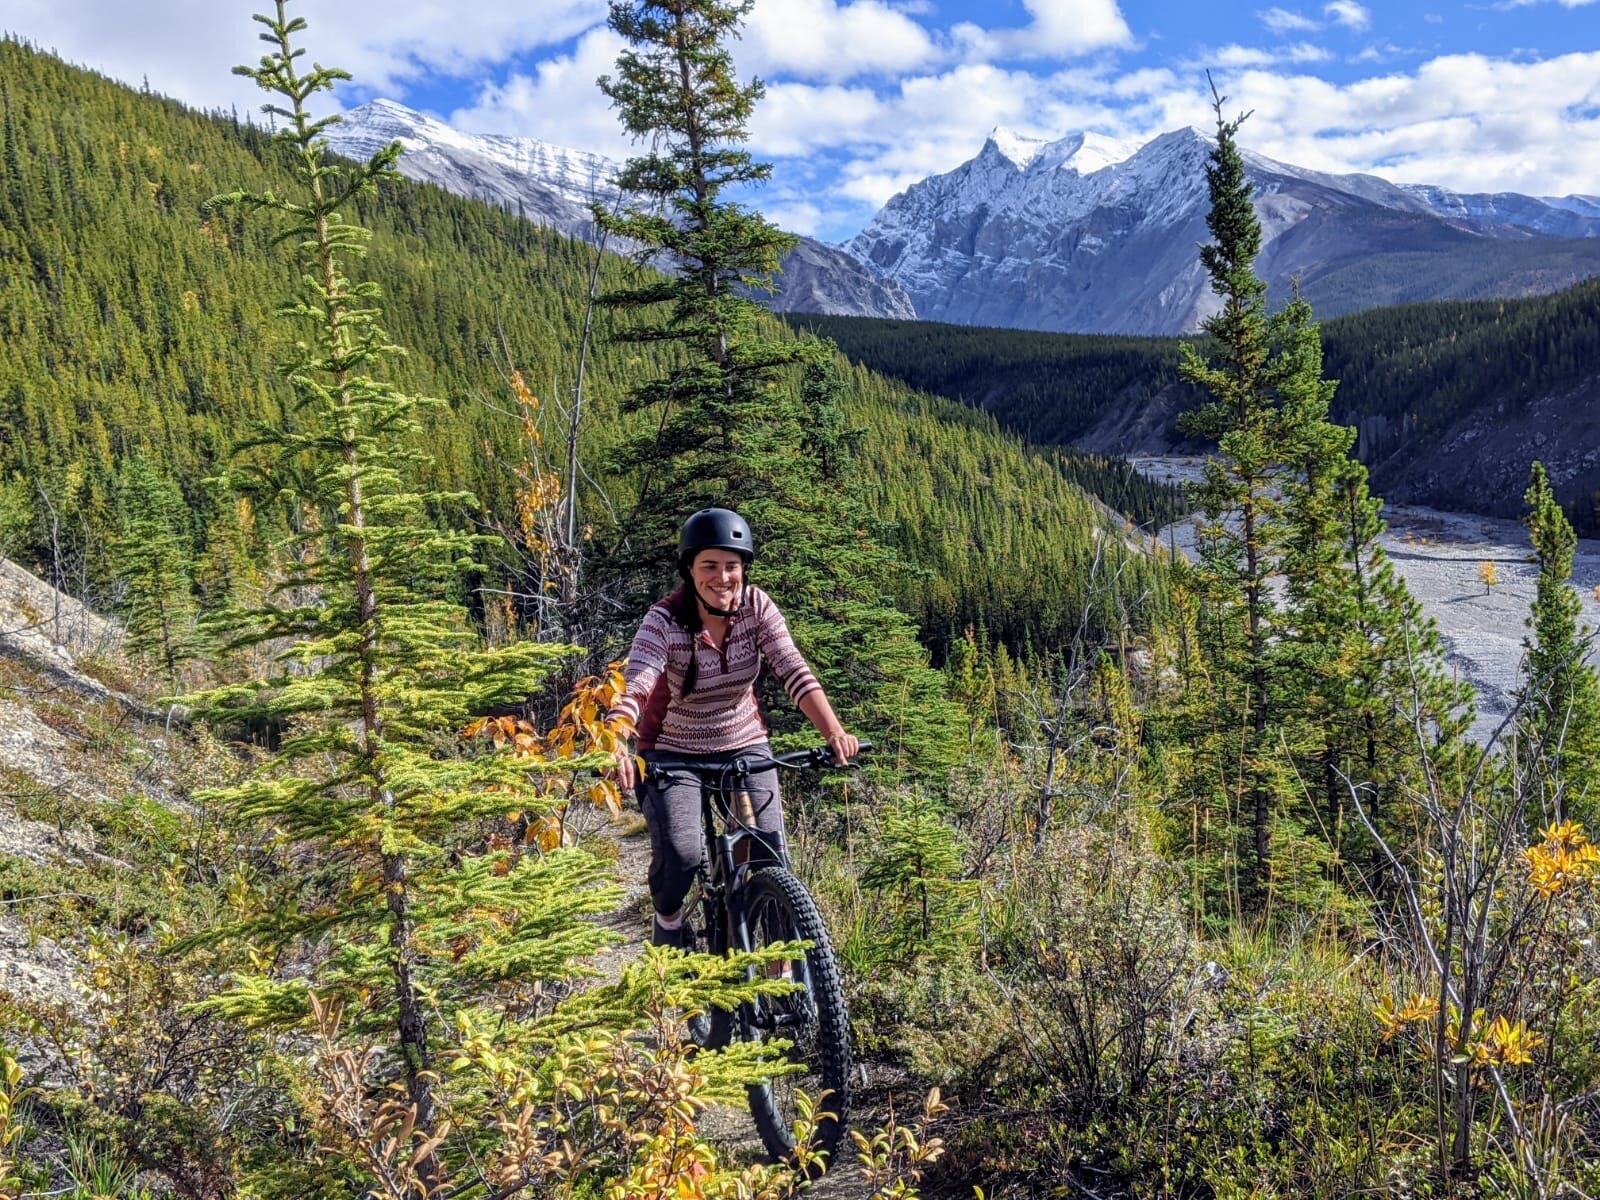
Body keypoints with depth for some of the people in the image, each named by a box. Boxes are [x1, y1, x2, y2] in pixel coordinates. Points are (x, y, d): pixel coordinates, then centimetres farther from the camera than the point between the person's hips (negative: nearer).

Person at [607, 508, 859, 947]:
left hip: (744, 746, 3)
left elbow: (793, 670, -20)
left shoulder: (757, 606, -11)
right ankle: (669, 919, 12)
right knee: (681, 854, -23)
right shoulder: (664, 621, -20)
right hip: (672, 753, -2)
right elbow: (634, 686, -33)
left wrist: (834, 732, -34)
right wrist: (614, 745, -52)